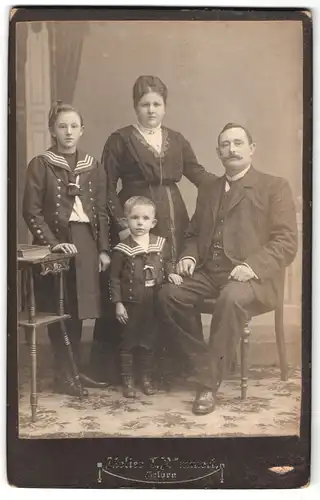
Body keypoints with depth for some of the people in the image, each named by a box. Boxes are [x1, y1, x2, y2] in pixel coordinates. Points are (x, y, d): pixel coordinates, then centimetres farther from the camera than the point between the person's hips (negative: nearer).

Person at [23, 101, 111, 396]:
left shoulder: (93, 167, 10)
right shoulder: (40, 165, -1)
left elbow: (102, 212, 9)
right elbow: (31, 211, -6)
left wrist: (104, 249, 3)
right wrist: (53, 242, -16)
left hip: (86, 244, 4)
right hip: (54, 245, -3)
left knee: (77, 310, 8)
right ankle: (63, 374, 10)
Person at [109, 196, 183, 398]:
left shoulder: (161, 244, 0)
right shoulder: (122, 249, -9)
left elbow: (167, 262, 16)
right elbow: (115, 278, -5)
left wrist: (171, 273, -6)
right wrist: (118, 303, -8)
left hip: (154, 303, 3)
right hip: (131, 303, -3)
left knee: (149, 341, 13)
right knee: (128, 341, 8)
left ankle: (147, 377, 28)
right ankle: (128, 379, 20)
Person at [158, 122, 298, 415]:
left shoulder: (274, 187, 3)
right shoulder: (208, 190, 20)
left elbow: (286, 242, -6)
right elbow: (193, 234, 24)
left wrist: (252, 266, -22)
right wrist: (189, 257, 1)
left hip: (253, 277, -5)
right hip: (210, 273, 5)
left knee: (231, 298, -37)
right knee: (169, 293, -21)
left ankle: (210, 382, -23)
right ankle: (203, 362, -6)